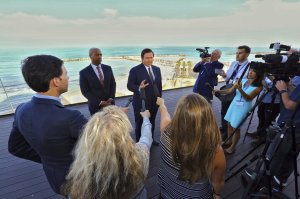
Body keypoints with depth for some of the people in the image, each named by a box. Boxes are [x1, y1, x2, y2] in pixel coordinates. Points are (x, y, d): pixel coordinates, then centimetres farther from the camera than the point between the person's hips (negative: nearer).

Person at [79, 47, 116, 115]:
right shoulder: (84, 72, -7)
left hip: (110, 103, 3)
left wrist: (111, 98, -8)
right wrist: (99, 102, -15)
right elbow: (85, 91, -8)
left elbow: (113, 84, 6)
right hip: (95, 106, -3)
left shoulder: (108, 68, 4)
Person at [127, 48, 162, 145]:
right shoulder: (135, 70, -11)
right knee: (140, 124, 12)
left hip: (154, 102, 5)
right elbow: (129, 85, -14)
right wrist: (139, 88, -33)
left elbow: (159, 85, 11)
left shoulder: (157, 69, 6)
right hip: (141, 103, -5)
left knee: (152, 123, 20)